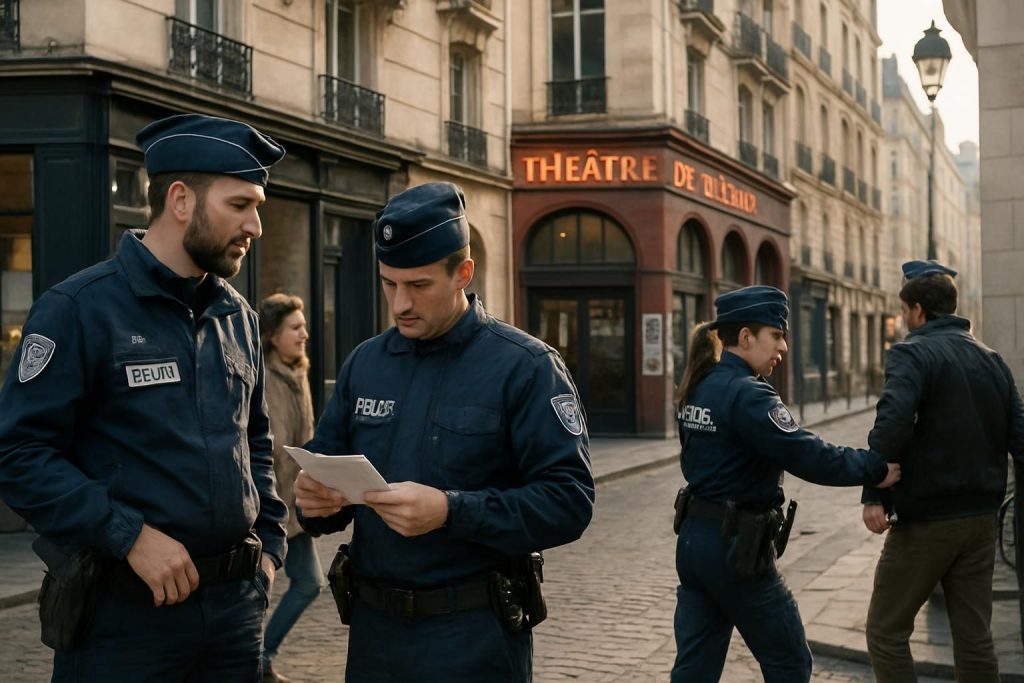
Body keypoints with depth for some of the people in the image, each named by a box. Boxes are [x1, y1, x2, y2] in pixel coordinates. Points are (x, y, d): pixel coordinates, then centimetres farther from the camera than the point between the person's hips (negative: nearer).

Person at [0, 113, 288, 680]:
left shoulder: (238, 317, 11)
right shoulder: (79, 309, -9)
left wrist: (269, 540, 10)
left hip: (235, 602, 6)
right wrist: (130, 537, -20)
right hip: (122, 610, -6)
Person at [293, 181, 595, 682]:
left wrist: (451, 512, -26)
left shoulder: (523, 366, -9)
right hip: (372, 627, 5)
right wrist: (315, 499, -11)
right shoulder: (364, 363, 7)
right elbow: (325, 466, 13)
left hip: (475, 638, -4)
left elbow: (569, 499, -15)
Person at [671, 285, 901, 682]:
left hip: (694, 539, 9)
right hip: (736, 549, -8)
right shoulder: (747, 395, -19)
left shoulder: (701, 388, 9)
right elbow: (809, 457, -23)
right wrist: (874, 469, -13)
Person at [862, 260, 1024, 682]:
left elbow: (892, 422, -27)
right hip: (981, 519, 7)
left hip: (925, 518, -7)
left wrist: (874, 493, -23)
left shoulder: (913, 353, -11)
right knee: (974, 638, 11)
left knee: (886, 631, 4)